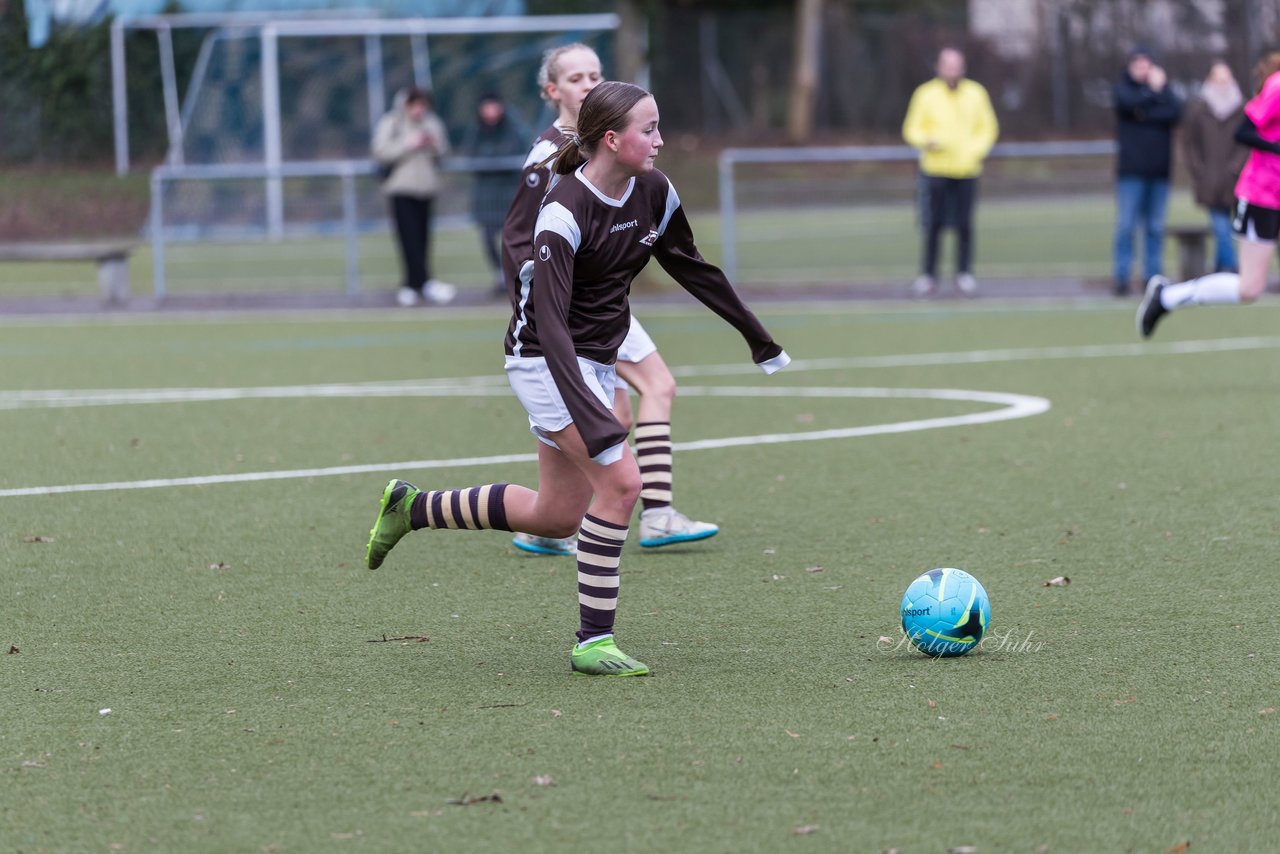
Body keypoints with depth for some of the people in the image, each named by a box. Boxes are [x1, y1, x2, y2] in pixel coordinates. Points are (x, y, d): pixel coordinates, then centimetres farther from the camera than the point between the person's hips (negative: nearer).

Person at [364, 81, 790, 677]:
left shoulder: (653, 193, -3)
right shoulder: (564, 212, -26)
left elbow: (693, 269, 14)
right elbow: (550, 321, -32)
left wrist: (760, 340, 20)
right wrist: (590, 418, -42)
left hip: (597, 360, 8)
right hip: (545, 359, -8)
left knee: (558, 516, 13)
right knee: (620, 480, -21)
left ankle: (412, 507, 31)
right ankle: (593, 641, -11)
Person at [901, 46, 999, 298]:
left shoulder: (975, 94, 7)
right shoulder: (926, 94, 1)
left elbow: (988, 128, 15)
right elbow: (911, 129, 4)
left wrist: (975, 152, -2)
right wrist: (928, 141, -17)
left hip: (966, 171, 1)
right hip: (935, 170, -1)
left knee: (964, 225, -2)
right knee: (933, 225, -4)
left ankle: (964, 275, 6)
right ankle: (928, 276, 4)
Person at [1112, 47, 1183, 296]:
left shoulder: (1163, 89, 14)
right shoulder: (1123, 88, 8)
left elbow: (1176, 112, -4)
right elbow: (1129, 103, -15)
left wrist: (1146, 115, -10)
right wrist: (1154, 94, -3)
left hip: (1159, 170, 3)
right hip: (1131, 170, -3)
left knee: (1155, 227, 4)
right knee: (1126, 225, -7)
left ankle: (1153, 276, 9)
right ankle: (1122, 277, -5)